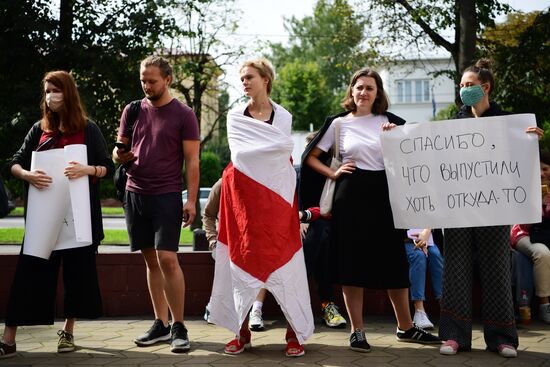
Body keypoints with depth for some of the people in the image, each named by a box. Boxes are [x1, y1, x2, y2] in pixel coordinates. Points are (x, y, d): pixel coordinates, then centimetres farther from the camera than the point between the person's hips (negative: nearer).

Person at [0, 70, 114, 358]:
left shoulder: (88, 129, 3)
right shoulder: (40, 129, 9)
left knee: (77, 272, 4)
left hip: (78, 214, -1)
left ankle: (67, 332, 21)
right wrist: (27, 175, -15)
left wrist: (88, 169, -20)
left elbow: (108, 167, 0)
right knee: (30, 273, -3)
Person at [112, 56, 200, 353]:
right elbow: (119, 151, 18)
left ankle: (179, 327, -3)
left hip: (166, 195, -4)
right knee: (151, 261, 7)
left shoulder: (183, 115, -2)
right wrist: (120, 155, -7)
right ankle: (161, 324, 13)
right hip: (135, 193, 5)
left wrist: (191, 200, -10)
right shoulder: (133, 111, 11)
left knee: (167, 259, -11)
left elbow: (192, 161, -3)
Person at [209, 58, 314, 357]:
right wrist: (272, 153, -6)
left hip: (276, 195, -1)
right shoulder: (235, 116, 8)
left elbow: (285, 153, 1)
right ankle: (242, 332, 10)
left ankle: (295, 332, 2)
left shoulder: (283, 116, 7)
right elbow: (239, 154, -3)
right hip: (243, 195, 1)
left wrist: (254, 157, -5)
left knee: (283, 261, -4)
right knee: (244, 258, 1)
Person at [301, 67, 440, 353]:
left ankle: (405, 327, 18)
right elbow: (311, 157, 9)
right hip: (350, 196, -2)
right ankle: (357, 331, 6)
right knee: (352, 263, -1)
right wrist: (333, 174, -3)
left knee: (394, 262, 6)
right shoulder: (338, 123, 5)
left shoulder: (388, 121, 9)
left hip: (383, 195, 2)